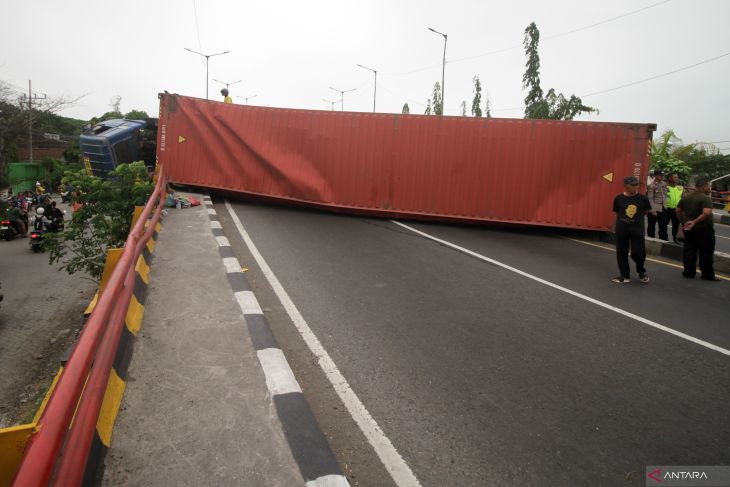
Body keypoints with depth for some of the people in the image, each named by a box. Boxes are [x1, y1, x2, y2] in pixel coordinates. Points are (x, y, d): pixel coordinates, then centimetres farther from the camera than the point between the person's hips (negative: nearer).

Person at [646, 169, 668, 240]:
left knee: (663, 227, 11)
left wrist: (665, 206, 8)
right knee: (651, 227, 5)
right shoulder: (652, 185, -11)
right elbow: (650, 199, -14)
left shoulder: (664, 184, 9)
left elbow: (665, 195, 15)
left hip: (663, 209, 6)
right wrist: (653, 210, -17)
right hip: (654, 209, -6)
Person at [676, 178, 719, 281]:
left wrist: (684, 221, 18)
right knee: (706, 252, 3)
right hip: (703, 229, -6)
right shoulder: (705, 198, -16)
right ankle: (708, 275, 10)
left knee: (689, 251, 11)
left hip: (688, 228, 7)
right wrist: (695, 221, -24)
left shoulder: (686, 197, 6)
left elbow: (678, 211, 12)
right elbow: (706, 213, -29)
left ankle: (689, 272, 14)